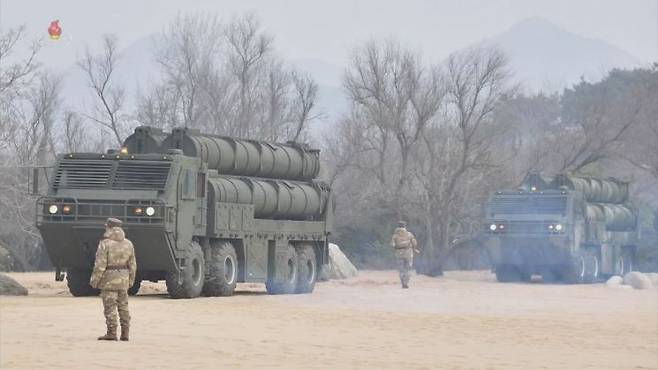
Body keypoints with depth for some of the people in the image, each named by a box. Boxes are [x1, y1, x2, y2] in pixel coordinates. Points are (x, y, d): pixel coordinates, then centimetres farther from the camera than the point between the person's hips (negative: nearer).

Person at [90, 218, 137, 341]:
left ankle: (111, 333, -4)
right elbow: (132, 265, 8)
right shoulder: (128, 244, 5)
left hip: (109, 279, -5)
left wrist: (94, 280, -8)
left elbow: (100, 265, -15)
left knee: (110, 307, -2)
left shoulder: (105, 244, -12)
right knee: (123, 307, 11)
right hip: (123, 279, 5)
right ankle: (125, 333, 10)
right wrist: (131, 280, 17)